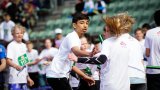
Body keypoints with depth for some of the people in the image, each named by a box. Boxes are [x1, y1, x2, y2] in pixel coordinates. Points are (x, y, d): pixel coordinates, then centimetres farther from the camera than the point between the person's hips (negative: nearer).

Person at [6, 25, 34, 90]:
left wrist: (28, 77, 24)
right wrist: (15, 66, -36)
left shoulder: (23, 45, 17)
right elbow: (8, 61, -16)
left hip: (23, 79, 8)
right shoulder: (11, 45, -6)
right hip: (15, 79, -8)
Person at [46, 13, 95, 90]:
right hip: (57, 75, -10)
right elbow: (76, 52, -36)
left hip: (59, 75, 10)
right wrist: (90, 54, -55)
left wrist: (84, 76, 17)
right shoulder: (72, 37, -12)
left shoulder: (76, 39, 17)